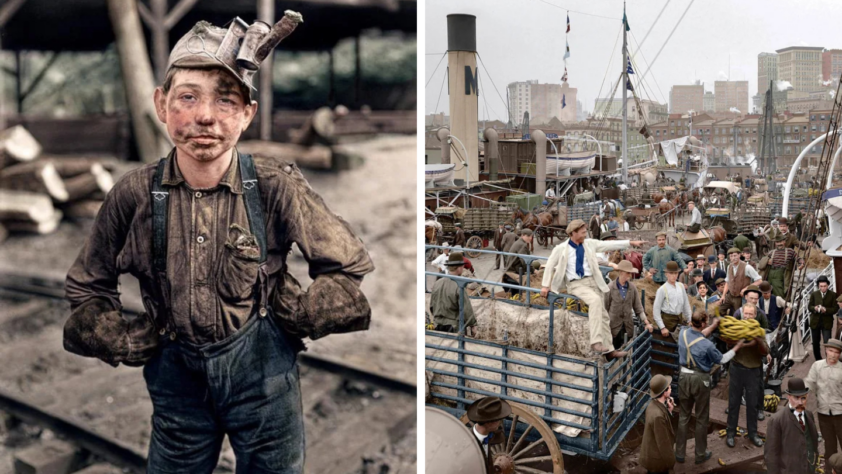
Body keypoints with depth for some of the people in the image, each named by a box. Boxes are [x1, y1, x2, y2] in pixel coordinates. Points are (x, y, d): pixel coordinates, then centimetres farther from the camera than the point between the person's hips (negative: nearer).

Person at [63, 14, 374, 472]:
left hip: (262, 370, -1)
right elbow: (87, 288, 7)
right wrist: (124, 343, -2)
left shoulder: (277, 187, -16)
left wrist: (297, 316, -9)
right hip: (175, 370, 2)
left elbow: (353, 267, -7)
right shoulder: (134, 194, -10)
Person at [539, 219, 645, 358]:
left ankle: (608, 349, 18)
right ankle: (596, 341, -34)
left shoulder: (589, 243, 6)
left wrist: (631, 242, 8)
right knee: (595, 300, -33)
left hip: (592, 281, 6)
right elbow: (550, 265, 1)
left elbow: (608, 244, 9)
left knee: (603, 316, 6)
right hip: (576, 284, -6)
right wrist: (545, 285, -1)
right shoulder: (561, 249, -5)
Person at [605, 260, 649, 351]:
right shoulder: (610, 287, -9)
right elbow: (605, 307, -3)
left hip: (628, 326, 3)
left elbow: (638, 307, 4)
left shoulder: (632, 287, 1)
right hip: (614, 327, -3)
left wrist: (646, 323, -4)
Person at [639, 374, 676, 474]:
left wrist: (669, 411, -3)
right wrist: (670, 461, -13)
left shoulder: (654, 404, -5)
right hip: (657, 459, -9)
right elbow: (663, 443, -25)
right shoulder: (658, 415, -34)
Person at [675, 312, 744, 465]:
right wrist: (737, 347, 9)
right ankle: (700, 454, 25)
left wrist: (714, 325, 23)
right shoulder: (707, 345, -23)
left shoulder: (683, 333, -9)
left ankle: (679, 453, 22)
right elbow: (721, 359, -4)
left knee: (683, 417, 15)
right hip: (700, 380, -4)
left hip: (684, 377, 4)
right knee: (701, 419, 13)